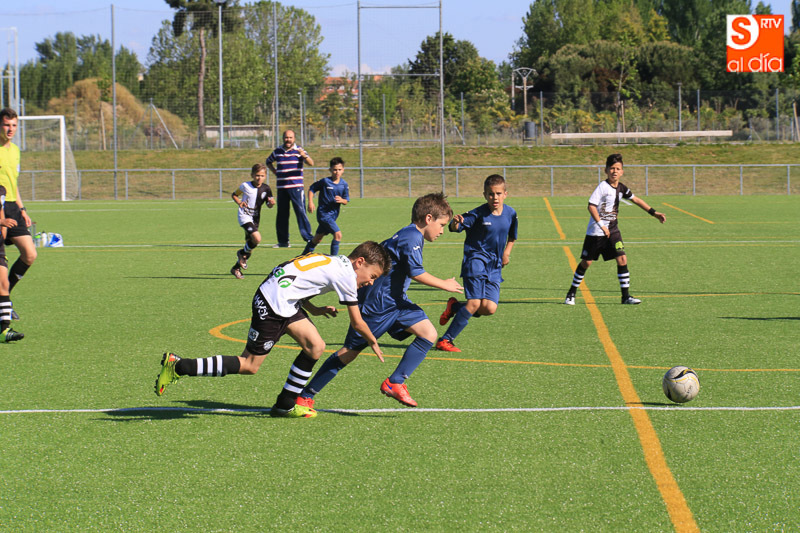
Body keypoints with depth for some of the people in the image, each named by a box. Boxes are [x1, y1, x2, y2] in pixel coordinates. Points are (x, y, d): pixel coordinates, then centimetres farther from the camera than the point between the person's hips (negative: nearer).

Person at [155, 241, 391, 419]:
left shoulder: (334, 263, 17)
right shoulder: (345, 274, -10)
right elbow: (357, 323, -2)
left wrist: (314, 310, 17)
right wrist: (374, 343, 14)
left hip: (284, 303, 10)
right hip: (272, 305, -10)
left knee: (316, 346, 5)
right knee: (249, 365, -4)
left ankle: (285, 405, 13)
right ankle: (177, 367, -3)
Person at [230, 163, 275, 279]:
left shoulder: (266, 189, 0)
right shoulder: (245, 186, -8)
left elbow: (269, 205, 8)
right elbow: (234, 194, 7)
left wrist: (271, 203, -16)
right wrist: (239, 202, -12)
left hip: (255, 218, 5)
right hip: (244, 216, -5)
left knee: (250, 245, 7)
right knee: (257, 238, -25)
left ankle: (236, 268, 24)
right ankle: (242, 253, 3)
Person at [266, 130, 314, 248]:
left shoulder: (299, 151, 0)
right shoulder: (277, 151, 12)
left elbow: (311, 163, -13)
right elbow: (269, 161, 30)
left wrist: (304, 156, -34)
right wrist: (275, 172, 13)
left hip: (296, 186, -4)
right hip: (281, 187, 4)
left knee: (300, 211, -12)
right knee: (281, 214, 6)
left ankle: (308, 237, -9)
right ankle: (283, 241, 13)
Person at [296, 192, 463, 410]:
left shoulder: (410, 235, 14)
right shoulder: (411, 237, -17)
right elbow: (416, 273, -24)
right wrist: (445, 285, -14)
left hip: (396, 302, 9)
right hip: (375, 305, -9)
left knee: (428, 334, -8)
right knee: (350, 351, -2)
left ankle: (395, 383, -8)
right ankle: (305, 396, 9)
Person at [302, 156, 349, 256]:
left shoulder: (344, 184, 3)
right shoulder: (325, 181, -11)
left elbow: (346, 201, 8)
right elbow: (311, 189, 1)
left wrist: (341, 200, -15)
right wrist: (310, 202, -11)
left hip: (333, 214, 6)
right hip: (323, 213, -6)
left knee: (317, 239, 17)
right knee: (338, 234, -19)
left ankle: (305, 255, 33)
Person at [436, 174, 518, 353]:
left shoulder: (510, 213, 5)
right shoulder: (478, 214, -11)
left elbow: (512, 236, 25)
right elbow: (456, 227, -24)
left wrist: (507, 252, 16)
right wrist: (456, 223, -45)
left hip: (494, 267, 5)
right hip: (475, 260, -5)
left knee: (489, 308, -10)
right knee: (474, 303, -19)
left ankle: (455, 307, 18)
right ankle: (445, 340, -7)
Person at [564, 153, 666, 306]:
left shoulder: (621, 188, 4)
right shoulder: (603, 186, -16)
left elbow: (636, 200, 19)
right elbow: (591, 205, -21)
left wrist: (654, 213, 19)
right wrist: (601, 225, -24)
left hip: (612, 230, 6)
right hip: (596, 231, -5)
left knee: (622, 259, -7)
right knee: (586, 262, 2)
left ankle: (626, 296, -2)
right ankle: (572, 293, 19)